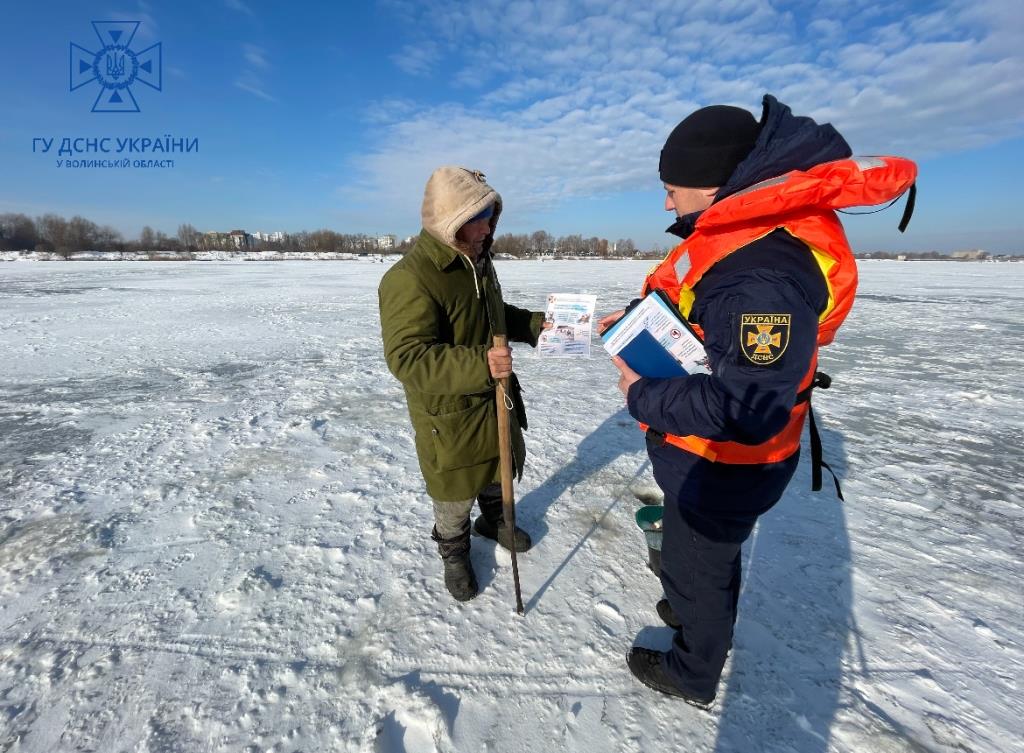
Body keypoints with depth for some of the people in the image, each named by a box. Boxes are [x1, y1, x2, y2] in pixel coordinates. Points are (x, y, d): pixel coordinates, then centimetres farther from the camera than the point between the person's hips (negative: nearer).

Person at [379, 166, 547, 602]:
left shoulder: (478, 261, 3)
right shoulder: (408, 279, -26)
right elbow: (406, 357, -32)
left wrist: (535, 323, 1)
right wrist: (477, 364, -42)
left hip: (496, 396, 8)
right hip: (448, 413, -8)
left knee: (502, 466, 27)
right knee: (455, 491, 14)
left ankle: (493, 519, 56)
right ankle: (453, 550, 43)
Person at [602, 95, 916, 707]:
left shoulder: (763, 278, -34)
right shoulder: (736, 233, 0)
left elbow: (745, 411, -37)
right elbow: (683, 307, 15)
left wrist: (642, 398, -26)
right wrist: (636, 318, -1)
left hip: (720, 468, -9)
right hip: (704, 455, 9)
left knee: (698, 564, 15)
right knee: (706, 548, 31)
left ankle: (692, 674, 44)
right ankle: (696, 615, 59)